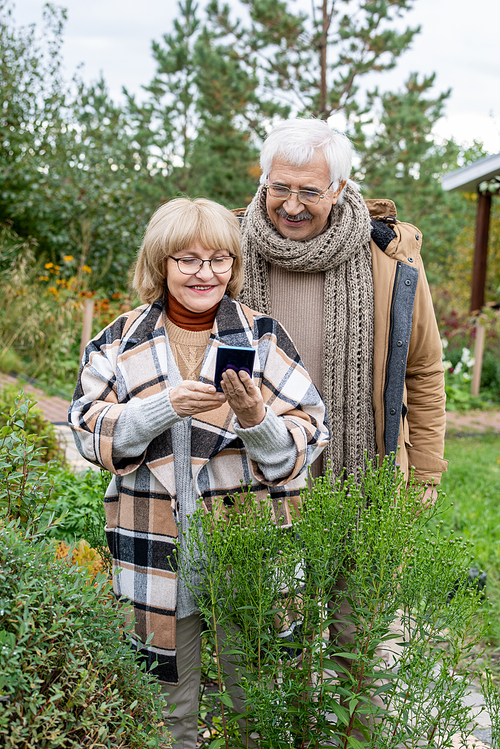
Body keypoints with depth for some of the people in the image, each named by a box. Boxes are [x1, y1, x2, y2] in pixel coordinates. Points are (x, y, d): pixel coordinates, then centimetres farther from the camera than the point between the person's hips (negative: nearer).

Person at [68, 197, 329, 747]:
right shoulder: (122, 340, 3)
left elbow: (305, 443, -5)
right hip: (157, 546, 1)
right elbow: (89, 431, -4)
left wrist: (255, 419, -26)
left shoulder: (263, 337, -1)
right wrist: (165, 406, -19)